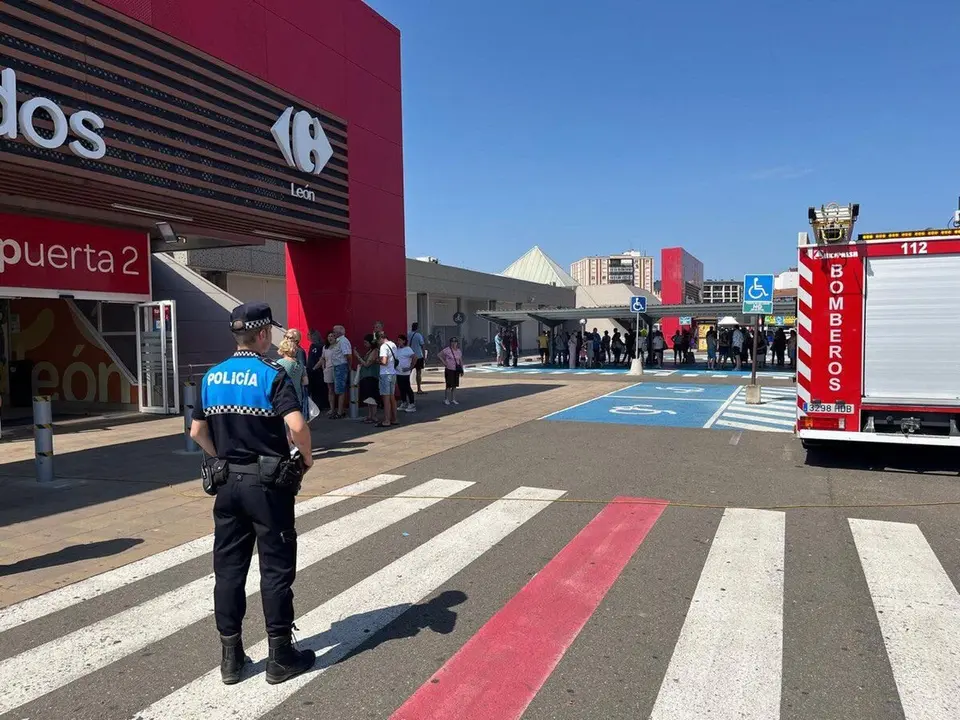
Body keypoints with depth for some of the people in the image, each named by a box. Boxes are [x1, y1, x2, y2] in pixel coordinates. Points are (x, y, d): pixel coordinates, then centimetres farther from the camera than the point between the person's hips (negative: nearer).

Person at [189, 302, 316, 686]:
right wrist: (307, 456, -8)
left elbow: (197, 432, 9)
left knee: (228, 569, 13)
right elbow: (297, 425, -25)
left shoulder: (212, 377, 5)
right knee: (276, 569, 5)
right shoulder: (272, 374, -13)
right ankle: (280, 657, 16)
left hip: (228, 483, 6)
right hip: (267, 484, -5)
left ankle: (230, 656, 23)